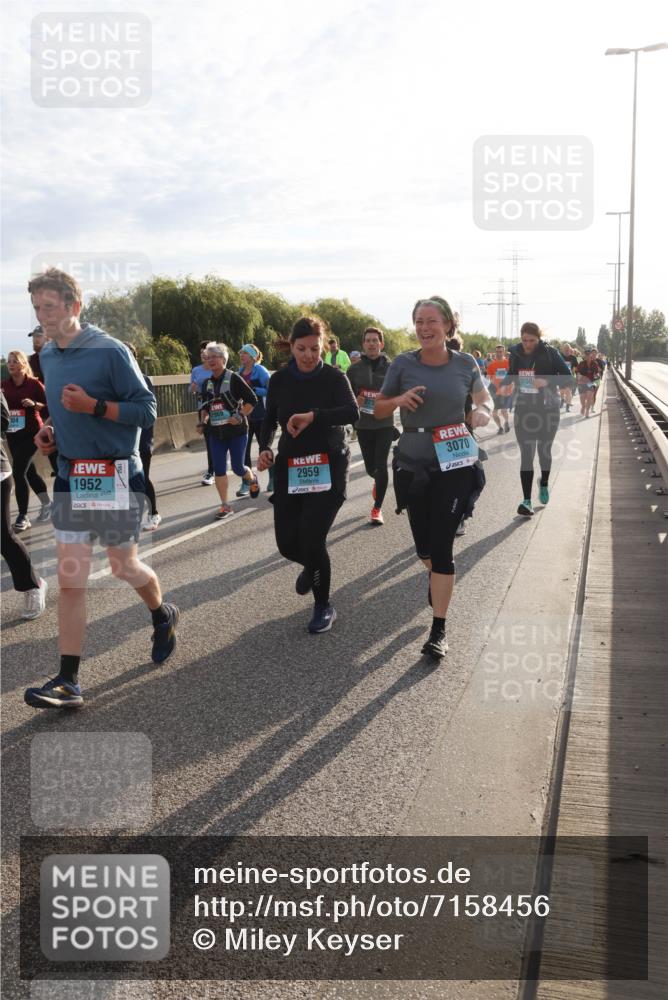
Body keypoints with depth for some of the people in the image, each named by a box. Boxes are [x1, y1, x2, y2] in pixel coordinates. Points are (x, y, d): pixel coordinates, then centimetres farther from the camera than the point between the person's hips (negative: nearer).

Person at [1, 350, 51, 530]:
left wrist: (34, 404, -21)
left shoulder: (34, 384, -7)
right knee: (29, 470, 16)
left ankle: (23, 516, -5)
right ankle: (46, 504, 36)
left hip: (32, 432, -5)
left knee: (18, 471, -13)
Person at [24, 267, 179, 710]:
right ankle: (68, 682, 5)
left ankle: (164, 616, 42)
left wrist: (93, 406, -23)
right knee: (70, 579, 1)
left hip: (115, 476, -5)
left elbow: (146, 410, -12)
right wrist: (50, 430, 4)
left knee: (125, 566, 9)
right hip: (70, 477, 6)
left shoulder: (111, 351, -13)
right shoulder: (47, 355, 9)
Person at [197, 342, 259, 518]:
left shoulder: (233, 378, -10)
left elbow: (252, 400, -10)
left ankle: (252, 478, 38)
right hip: (216, 432, 5)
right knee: (219, 469, 0)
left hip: (236, 431, -5)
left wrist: (240, 416, -17)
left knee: (237, 468, 2)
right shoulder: (207, 383, 7)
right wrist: (202, 422, 7)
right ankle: (225, 506, 9)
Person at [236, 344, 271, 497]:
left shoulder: (260, 370, -10)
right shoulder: (240, 371, 9)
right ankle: (246, 484, 5)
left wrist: (253, 390, -21)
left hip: (260, 415, -6)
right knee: (243, 449, 0)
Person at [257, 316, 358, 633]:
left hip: (328, 466, -4)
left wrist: (313, 416, -37)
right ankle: (311, 566, 42)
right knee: (287, 543, 2)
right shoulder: (280, 379, 1)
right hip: (289, 467, 4)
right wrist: (265, 447, -6)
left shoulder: (334, 377, -9)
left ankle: (324, 608, 12)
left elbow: (352, 412, -25)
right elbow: (270, 419, 12)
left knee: (312, 540, -12)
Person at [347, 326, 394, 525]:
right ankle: (378, 482, 47)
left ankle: (377, 508, 4)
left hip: (385, 424, -2)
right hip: (363, 425, 2)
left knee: (381, 465, -8)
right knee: (370, 467, 10)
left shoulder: (390, 368, -1)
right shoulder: (355, 370, 3)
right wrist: (355, 401, -13)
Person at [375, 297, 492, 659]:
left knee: (441, 546, -6)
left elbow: (483, 398, 15)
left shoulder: (465, 363, -1)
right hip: (412, 465, 2)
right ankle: (437, 577, 49)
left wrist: (483, 411, -8)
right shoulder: (403, 364, -2)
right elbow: (378, 409, 6)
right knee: (423, 546, 11)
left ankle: (439, 630, 4)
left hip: (455, 465, -2)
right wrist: (399, 399, -16)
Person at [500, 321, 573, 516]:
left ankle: (544, 483, 43)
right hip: (523, 409, 2)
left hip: (548, 409, -2)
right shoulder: (516, 353, -1)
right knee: (526, 454, -5)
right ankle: (526, 500, -5)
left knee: (544, 450, 14)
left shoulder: (550, 353, -11)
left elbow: (567, 377, -8)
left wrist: (547, 381, -23)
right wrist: (504, 384, -6)